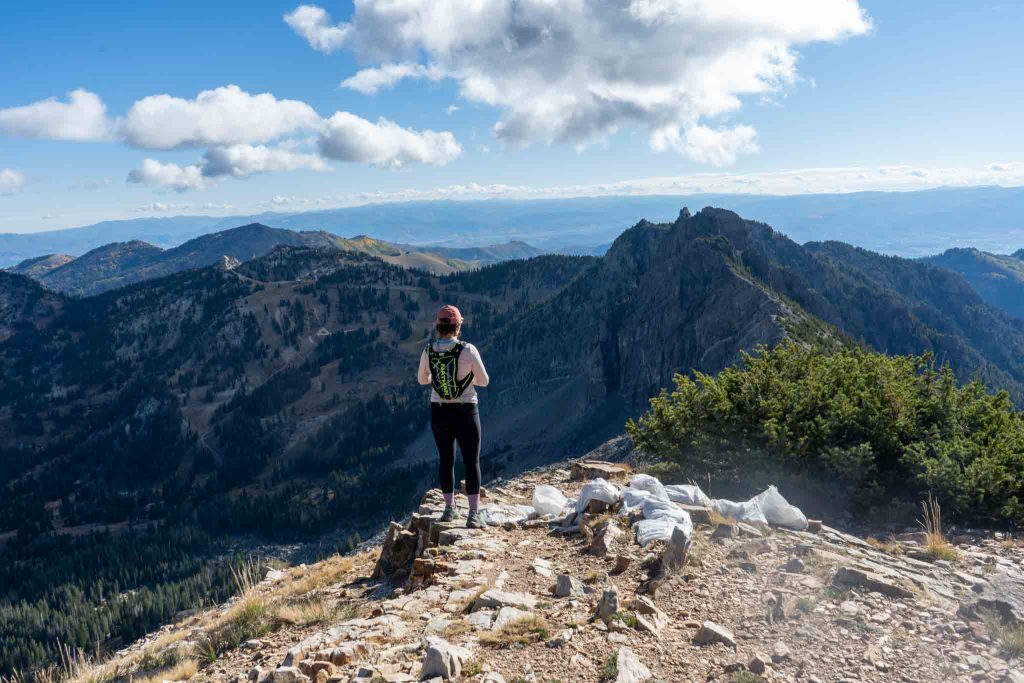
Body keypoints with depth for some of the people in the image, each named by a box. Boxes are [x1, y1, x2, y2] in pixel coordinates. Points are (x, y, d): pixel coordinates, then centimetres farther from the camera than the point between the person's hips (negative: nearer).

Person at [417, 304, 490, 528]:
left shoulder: (428, 351, -5)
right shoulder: (468, 350, -16)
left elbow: (422, 379, 13)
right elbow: (483, 381, -5)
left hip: (439, 412, 4)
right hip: (465, 412, -3)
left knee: (446, 460, 20)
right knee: (472, 462, 6)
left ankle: (449, 508, 28)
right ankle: (474, 514, 3)